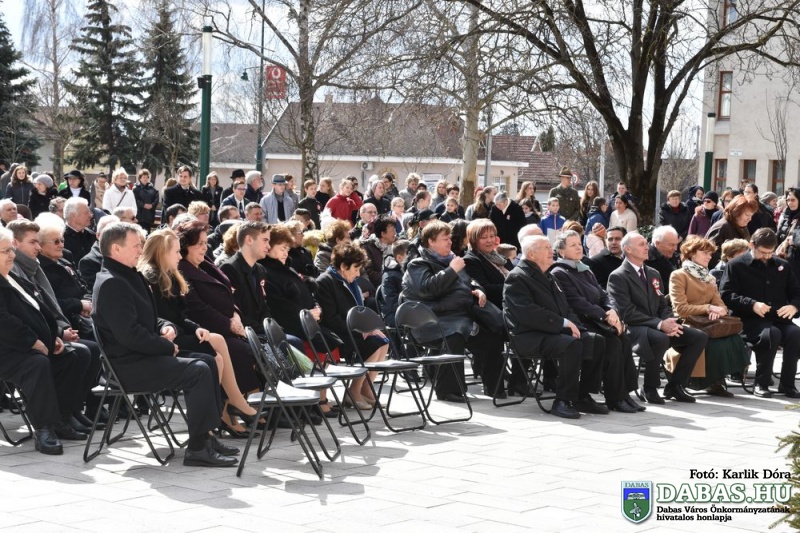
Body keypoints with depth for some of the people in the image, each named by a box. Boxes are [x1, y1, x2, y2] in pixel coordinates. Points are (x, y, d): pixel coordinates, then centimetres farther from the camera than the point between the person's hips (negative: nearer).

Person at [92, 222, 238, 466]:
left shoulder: (131, 276, 16)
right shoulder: (111, 283, -18)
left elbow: (147, 318, 27)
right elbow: (130, 335, -26)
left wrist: (164, 327, 4)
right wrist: (168, 347, -14)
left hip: (143, 355, 11)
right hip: (127, 366, -11)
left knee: (207, 361, 10)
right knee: (198, 371, -20)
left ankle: (205, 435, 10)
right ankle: (197, 448, -17)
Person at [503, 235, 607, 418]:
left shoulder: (546, 276, 21)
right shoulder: (517, 278, -8)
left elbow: (564, 307, 21)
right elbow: (528, 313, -21)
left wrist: (572, 325, -2)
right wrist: (563, 323, -21)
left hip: (555, 331, 9)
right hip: (530, 336, -9)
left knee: (596, 341, -8)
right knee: (571, 345, -33)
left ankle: (583, 396, -3)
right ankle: (562, 401, -22)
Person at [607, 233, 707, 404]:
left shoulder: (653, 274, 18)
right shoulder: (618, 277, -7)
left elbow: (663, 305, 17)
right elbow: (627, 313, -17)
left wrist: (669, 322, -7)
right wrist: (659, 324, -24)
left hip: (657, 327, 8)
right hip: (634, 329, -8)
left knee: (700, 337, -8)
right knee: (661, 338, -38)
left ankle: (675, 385, 1)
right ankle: (649, 388, -17)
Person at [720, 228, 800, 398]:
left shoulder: (782, 265, 21)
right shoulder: (737, 265, 6)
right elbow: (726, 295, -3)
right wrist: (752, 304, -17)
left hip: (778, 318, 4)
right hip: (750, 320, -4)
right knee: (771, 333, -37)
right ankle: (761, 384, -19)